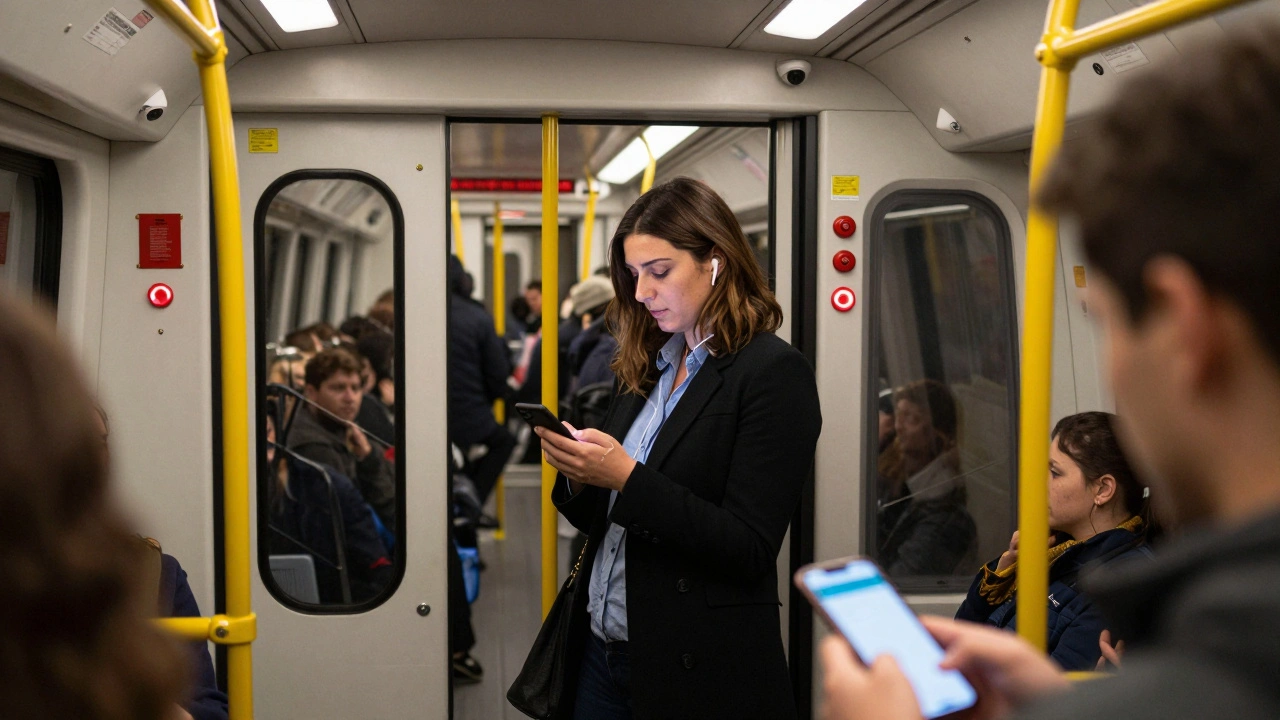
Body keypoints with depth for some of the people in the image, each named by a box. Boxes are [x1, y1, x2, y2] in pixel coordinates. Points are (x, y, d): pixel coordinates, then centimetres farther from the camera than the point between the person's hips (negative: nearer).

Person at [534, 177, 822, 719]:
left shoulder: (774, 373, -12)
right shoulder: (647, 368, 8)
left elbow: (749, 549, -18)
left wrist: (628, 476, -22)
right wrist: (578, 474, -7)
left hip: (697, 672, -6)